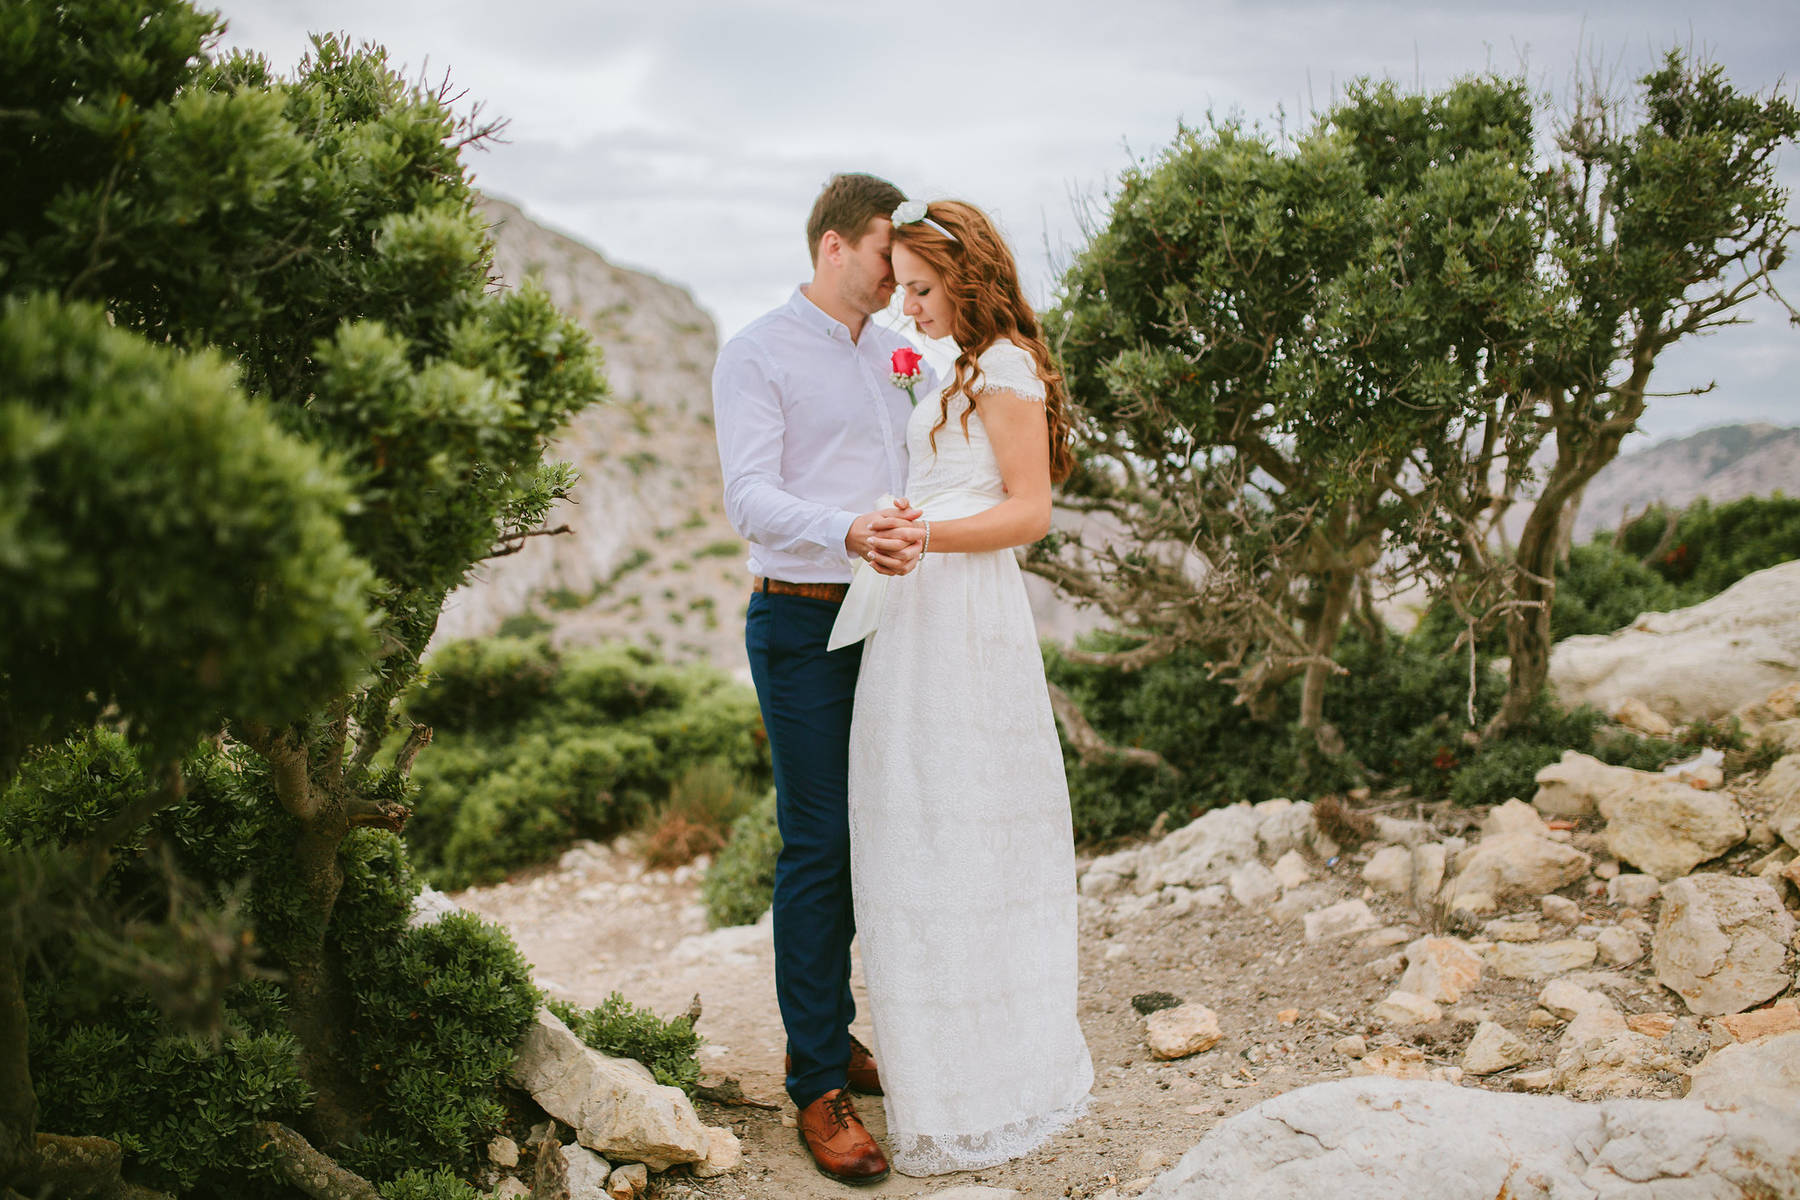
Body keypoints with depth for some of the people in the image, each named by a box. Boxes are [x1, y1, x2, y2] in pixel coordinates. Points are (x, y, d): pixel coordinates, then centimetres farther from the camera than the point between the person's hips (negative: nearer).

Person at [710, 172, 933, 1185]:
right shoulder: (758, 354, -6)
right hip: (804, 624, -6)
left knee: (865, 837, 11)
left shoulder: (895, 352, 14)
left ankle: (834, 1033, 27)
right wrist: (848, 533, -35)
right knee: (818, 844, -4)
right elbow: (752, 501, -18)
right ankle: (819, 1086, 5)